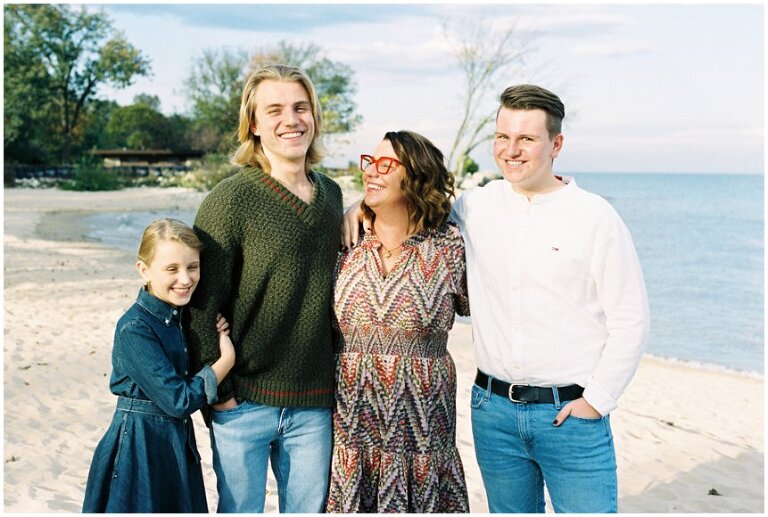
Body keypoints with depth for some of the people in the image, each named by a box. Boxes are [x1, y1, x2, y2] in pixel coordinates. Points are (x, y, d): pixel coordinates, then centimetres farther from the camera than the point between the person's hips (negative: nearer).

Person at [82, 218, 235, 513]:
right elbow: (178, 401, -22)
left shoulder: (183, 315, 4)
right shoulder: (135, 329, -21)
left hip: (179, 443, 7)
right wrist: (226, 360, -13)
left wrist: (214, 336, -8)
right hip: (140, 448, -7)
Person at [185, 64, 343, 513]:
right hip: (245, 400, -4)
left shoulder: (331, 194, 7)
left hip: (314, 402, 5)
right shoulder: (229, 200, -11)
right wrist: (219, 392, -11)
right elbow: (202, 306, -11)